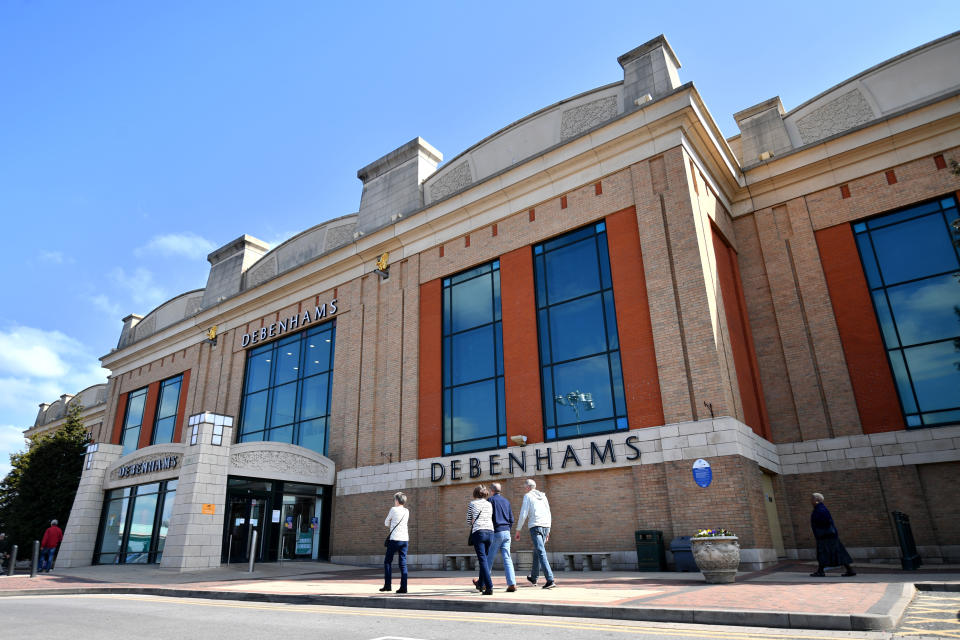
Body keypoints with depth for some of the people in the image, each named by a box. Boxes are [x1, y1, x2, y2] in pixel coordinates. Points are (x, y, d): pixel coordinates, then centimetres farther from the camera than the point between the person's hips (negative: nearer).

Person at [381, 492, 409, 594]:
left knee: (387, 561, 8)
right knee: (403, 563, 5)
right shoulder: (407, 511, 10)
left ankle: (387, 585, 5)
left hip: (394, 539, -5)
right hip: (405, 539, 5)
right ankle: (403, 587, 0)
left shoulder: (393, 509, -5)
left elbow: (386, 523, 5)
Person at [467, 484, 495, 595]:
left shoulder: (472, 504, 6)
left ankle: (489, 587, -14)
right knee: (485, 558, 18)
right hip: (490, 532, 4)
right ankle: (481, 584, 31)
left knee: (483, 560, -6)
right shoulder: (489, 504, 15)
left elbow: (469, 521, 10)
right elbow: (492, 519, 17)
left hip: (478, 532, -4)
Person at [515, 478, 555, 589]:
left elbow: (523, 514, -5)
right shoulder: (543, 496, 19)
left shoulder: (528, 496, 2)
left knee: (541, 553, -11)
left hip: (535, 526, -7)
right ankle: (534, 578, 33)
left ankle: (550, 580, -21)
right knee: (537, 551, 20)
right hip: (546, 525, 7)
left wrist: (518, 530, 0)